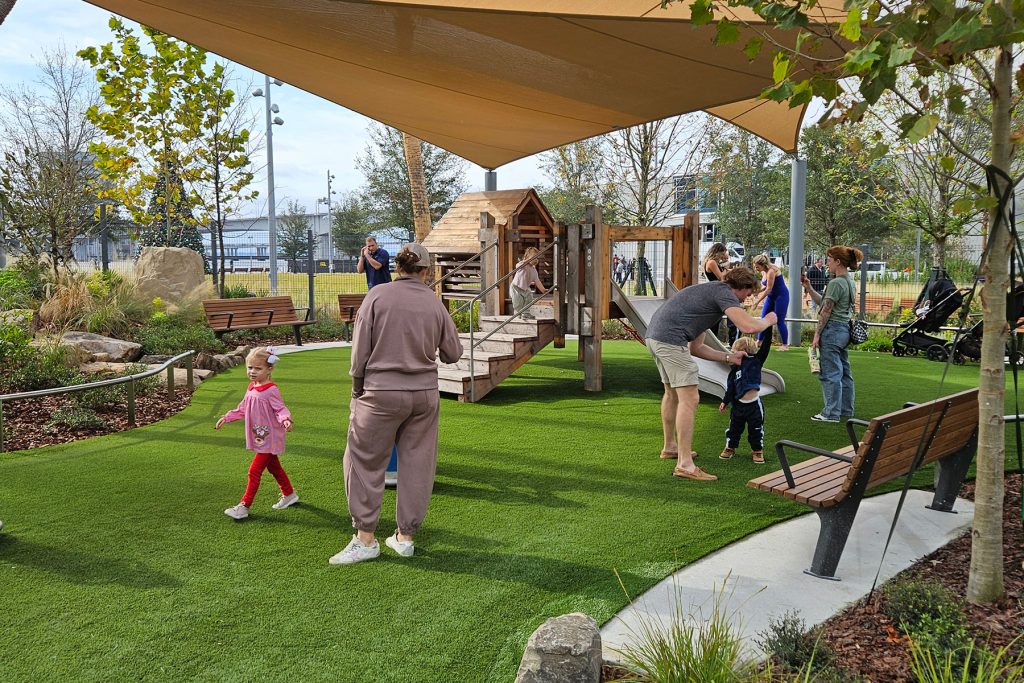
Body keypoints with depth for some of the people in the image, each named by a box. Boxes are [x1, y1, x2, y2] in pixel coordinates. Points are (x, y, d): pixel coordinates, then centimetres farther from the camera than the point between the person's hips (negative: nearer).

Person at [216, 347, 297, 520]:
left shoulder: (271, 390, -19)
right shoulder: (251, 388, 7)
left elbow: (281, 409, -22)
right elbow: (242, 409, 18)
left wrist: (286, 419, -42)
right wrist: (226, 417, 16)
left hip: (269, 439, -9)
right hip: (260, 439, 9)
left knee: (255, 471, -6)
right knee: (274, 468, 20)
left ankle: (244, 506, 1)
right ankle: (289, 494, 35)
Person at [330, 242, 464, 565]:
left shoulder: (377, 296, -5)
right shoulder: (434, 303, 1)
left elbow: (360, 349, -5)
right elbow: (452, 353, 7)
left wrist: (357, 390, 6)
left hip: (382, 391, -3)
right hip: (425, 393, 3)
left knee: (365, 462, 8)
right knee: (417, 464, 11)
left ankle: (365, 538, 10)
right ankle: (405, 536, 19)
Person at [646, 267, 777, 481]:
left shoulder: (709, 292, 28)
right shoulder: (724, 292, -1)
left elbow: (696, 348, 27)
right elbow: (749, 327, -16)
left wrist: (728, 357, 24)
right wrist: (767, 321, 6)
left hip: (654, 335, 11)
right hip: (671, 339, -11)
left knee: (672, 393, 26)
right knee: (689, 399, -8)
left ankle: (670, 447, 41)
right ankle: (684, 465, -8)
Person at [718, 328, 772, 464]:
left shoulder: (757, 361, -2)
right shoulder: (735, 368, 6)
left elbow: (766, 345, -11)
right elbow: (730, 386, 12)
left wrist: (768, 328, -19)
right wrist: (725, 401, 14)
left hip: (754, 404, -3)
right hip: (738, 404, 3)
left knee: (756, 430, 8)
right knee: (734, 428, 14)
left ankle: (758, 451, 23)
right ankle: (730, 448, 30)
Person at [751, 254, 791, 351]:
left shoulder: (771, 271, -24)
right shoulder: (764, 272, 2)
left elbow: (768, 289, -24)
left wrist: (757, 302, -22)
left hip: (781, 295, -9)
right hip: (771, 296, 9)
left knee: (779, 320, -6)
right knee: (763, 318, 6)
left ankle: (785, 345, 2)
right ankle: (759, 341, 12)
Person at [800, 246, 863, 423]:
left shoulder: (835, 283, -15)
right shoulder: (849, 282, 14)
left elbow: (826, 311, -15)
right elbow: (823, 302, 16)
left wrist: (817, 335, -12)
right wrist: (809, 289, 10)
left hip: (832, 330, -10)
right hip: (844, 329, 10)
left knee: (830, 373, -4)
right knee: (843, 371, 16)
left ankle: (832, 413, 1)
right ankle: (846, 409, 24)